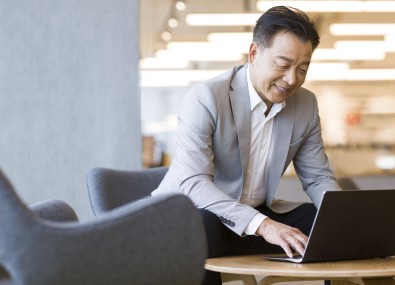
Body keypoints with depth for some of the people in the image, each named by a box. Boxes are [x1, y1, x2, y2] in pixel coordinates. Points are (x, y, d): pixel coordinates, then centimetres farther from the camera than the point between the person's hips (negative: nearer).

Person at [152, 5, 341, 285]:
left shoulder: (306, 104, 0)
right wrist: (261, 225, -41)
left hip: (257, 217, 6)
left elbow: (318, 178, 8)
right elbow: (192, 183, -29)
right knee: (202, 227, -38)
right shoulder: (206, 97, -20)